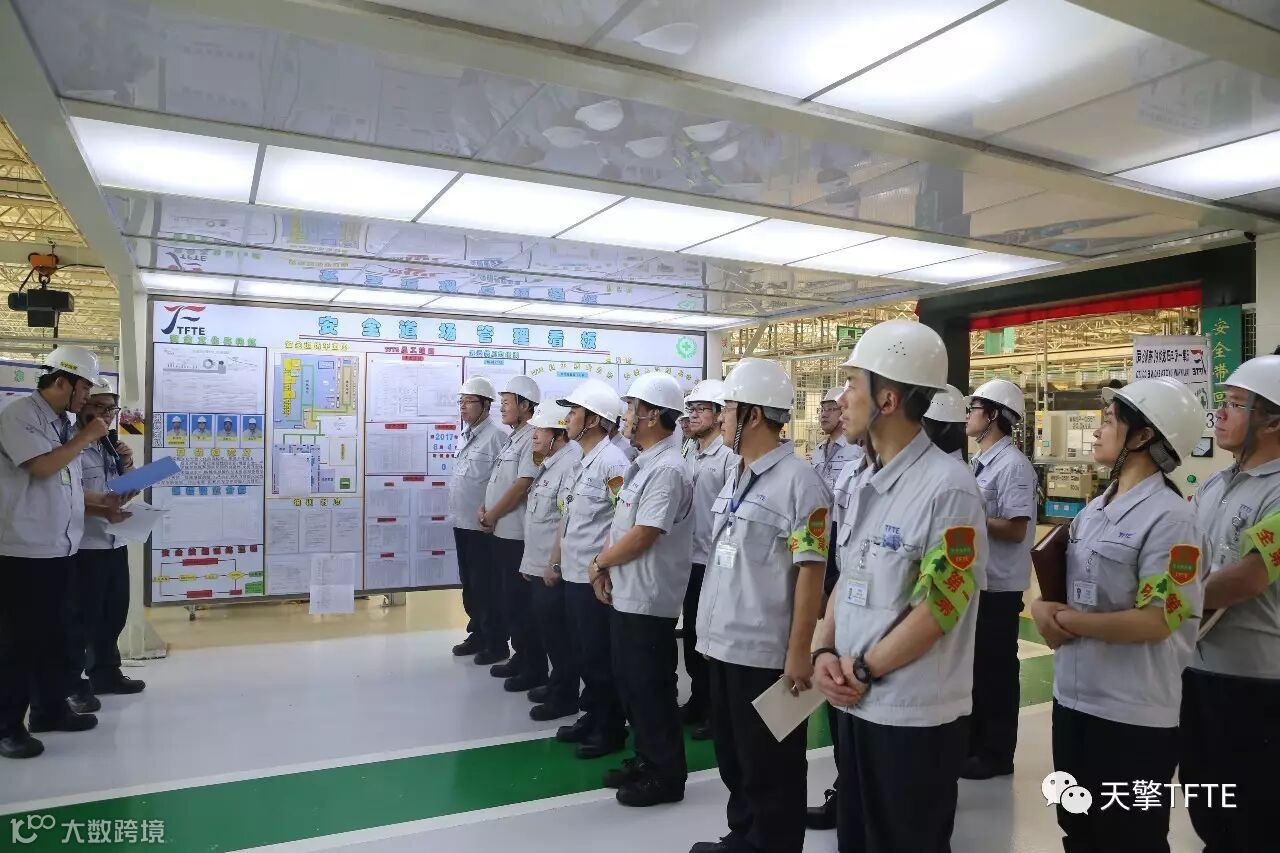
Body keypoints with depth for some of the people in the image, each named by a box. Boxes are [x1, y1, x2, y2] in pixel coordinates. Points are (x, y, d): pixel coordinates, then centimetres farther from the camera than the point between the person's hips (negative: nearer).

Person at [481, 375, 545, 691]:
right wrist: (484, 509, 2)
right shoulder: (512, 439, 15)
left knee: (521, 602, -1)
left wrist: (490, 516, -11)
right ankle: (520, 656, 29)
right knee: (507, 599, 16)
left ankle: (535, 668, 10)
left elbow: (522, 486, -20)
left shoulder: (532, 438, -15)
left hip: (517, 534, -9)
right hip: (501, 532, 9)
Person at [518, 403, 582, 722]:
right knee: (546, 629, 18)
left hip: (553, 570, -10)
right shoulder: (550, 465, 13)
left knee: (558, 633, 1)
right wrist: (530, 561, 21)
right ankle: (557, 683, 33)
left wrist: (554, 564, -21)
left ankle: (565, 697, 14)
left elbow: (568, 520, -24)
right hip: (538, 567, 10)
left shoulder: (570, 465, -20)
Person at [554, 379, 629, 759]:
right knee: (583, 653, 18)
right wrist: (556, 556, 17)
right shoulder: (583, 461, 12)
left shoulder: (612, 461, -15)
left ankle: (611, 729, 18)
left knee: (601, 656, 3)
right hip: (574, 573, 9)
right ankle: (591, 717, 32)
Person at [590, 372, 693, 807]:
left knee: (652, 688, 3)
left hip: (648, 600, -10)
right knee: (630, 684, 18)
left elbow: (642, 536, -23)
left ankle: (667, 775, 18)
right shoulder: (643, 464, 11)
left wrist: (600, 562, -8)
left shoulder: (667, 469, -20)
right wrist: (606, 567, 2)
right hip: (625, 594, 10)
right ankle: (645, 760, 33)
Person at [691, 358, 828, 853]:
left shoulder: (798, 481, -15)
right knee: (733, 759, 22)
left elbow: (810, 571, -17)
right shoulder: (736, 477, 10)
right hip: (723, 643, 8)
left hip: (766, 652, -8)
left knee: (770, 769, 9)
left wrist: (799, 652, -17)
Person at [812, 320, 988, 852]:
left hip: (917, 717, -7)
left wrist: (862, 668, -12)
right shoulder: (853, 481, 6)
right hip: (855, 704, 7)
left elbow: (939, 608, -20)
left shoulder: (948, 488, -18)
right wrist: (825, 652, -2)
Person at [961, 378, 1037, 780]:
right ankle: (973, 744, 32)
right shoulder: (981, 462, 10)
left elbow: (1016, 530, -22)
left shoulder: (1013, 465, -18)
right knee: (972, 665, 18)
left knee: (996, 670, 5)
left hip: (999, 585, -9)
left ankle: (996, 754, 19)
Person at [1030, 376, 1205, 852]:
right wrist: (1043, 608, -7)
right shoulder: (1094, 509, 8)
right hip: (1073, 697, 7)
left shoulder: (1169, 517, -16)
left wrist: (1064, 620, -16)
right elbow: (1062, 581, 15)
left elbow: (1155, 621, -22)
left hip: (1134, 715, -7)